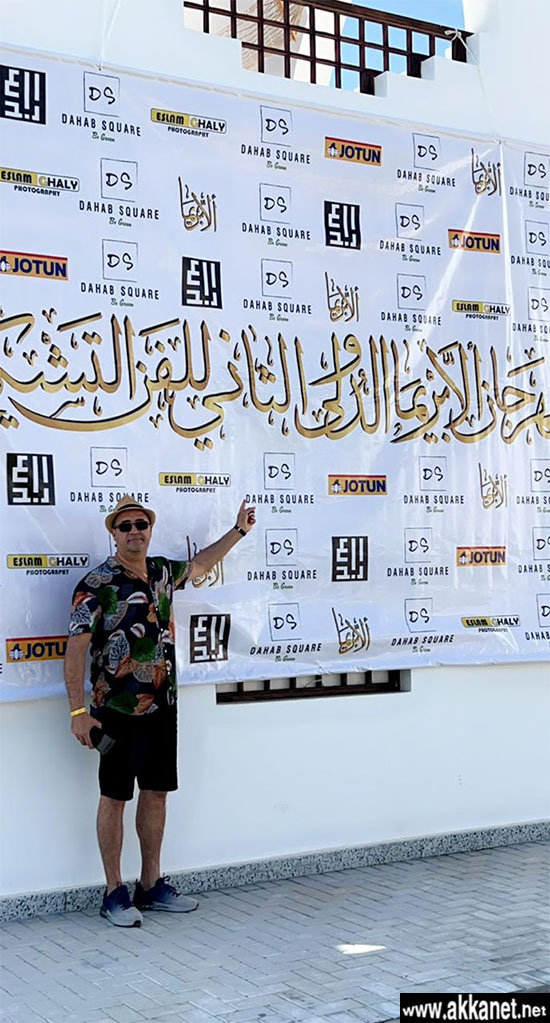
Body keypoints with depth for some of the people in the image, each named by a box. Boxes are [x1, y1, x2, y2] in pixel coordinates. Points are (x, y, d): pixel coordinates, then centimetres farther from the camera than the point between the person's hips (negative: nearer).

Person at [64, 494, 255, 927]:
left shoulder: (162, 572, 7)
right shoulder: (98, 583, -12)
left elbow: (199, 565, 30)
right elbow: (76, 648, -14)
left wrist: (238, 531, 31)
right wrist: (78, 711, -18)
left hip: (162, 707, 6)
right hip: (118, 711, -6)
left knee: (156, 793, 12)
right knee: (115, 797, 3)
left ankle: (152, 885, 24)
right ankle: (115, 893, 13)